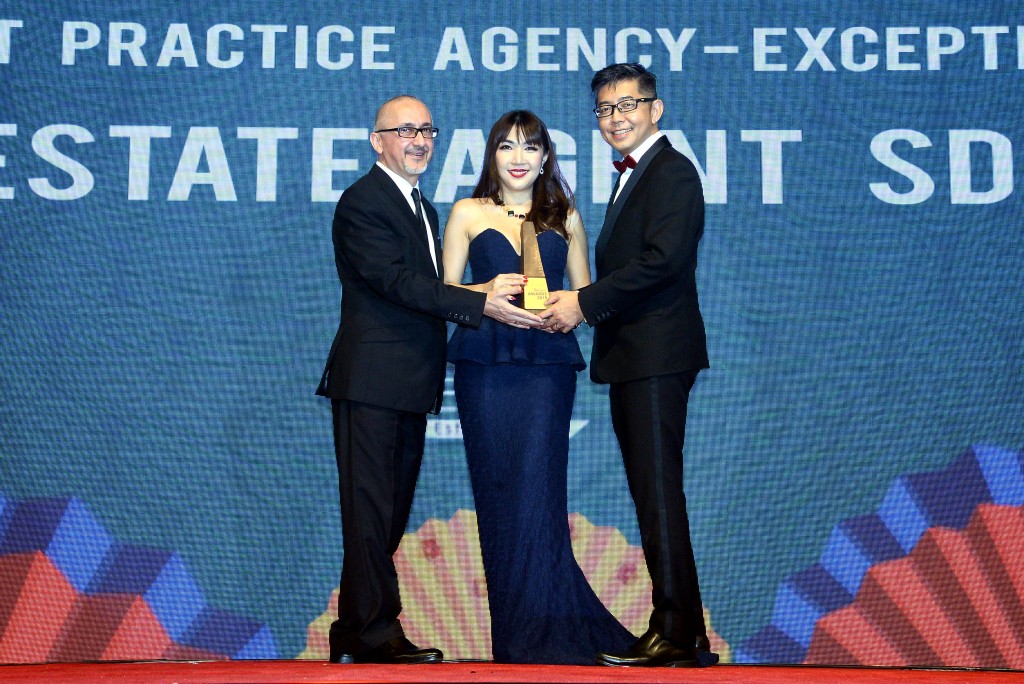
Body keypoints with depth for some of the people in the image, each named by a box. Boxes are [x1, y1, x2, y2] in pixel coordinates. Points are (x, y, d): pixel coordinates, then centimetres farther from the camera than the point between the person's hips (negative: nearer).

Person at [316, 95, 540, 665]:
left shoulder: (422, 207, 21)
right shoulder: (363, 202, -10)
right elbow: (396, 281, -21)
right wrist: (481, 305, -27)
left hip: (410, 385, 9)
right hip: (371, 380, -9)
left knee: (391, 512, 12)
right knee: (371, 510, -5)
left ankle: (353, 631, 20)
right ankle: (375, 632, 0)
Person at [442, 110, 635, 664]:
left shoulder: (564, 217, 14)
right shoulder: (468, 213, 10)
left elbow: (586, 291, 15)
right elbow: (446, 291, 6)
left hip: (547, 363, 0)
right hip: (484, 363, 0)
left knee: (537, 488, -8)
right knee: (496, 489, 0)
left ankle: (544, 633, -1)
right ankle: (510, 629, 10)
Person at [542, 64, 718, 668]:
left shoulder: (672, 171, -8)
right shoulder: (632, 176, 23)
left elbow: (664, 259, -20)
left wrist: (585, 302, -17)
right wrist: (582, 305, 6)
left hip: (656, 356, -10)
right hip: (631, 357, 10)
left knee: (659, 491, -10)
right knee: (651, 492, 10)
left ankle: (677, 635, -6)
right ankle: (681, 633, 15)